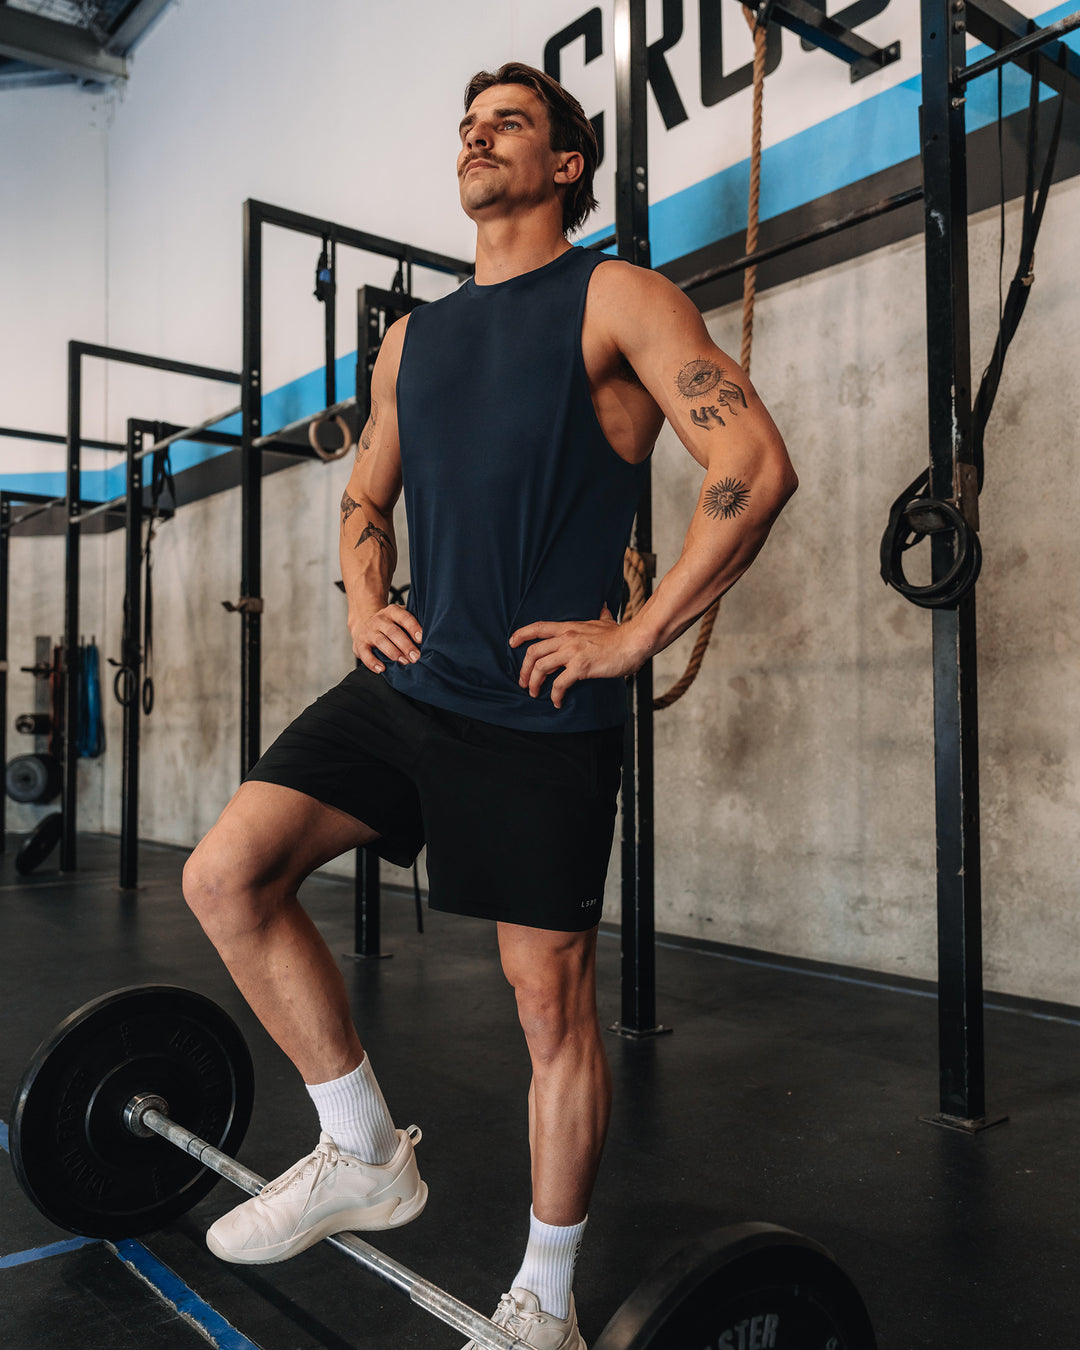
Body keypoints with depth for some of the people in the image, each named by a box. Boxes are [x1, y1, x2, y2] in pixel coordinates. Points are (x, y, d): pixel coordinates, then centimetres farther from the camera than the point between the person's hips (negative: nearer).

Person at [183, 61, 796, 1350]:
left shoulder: (614, 298, -2)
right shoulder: (413, 337, 18)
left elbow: (754, 464, -12)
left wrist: (639, 631, -14)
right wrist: (362, 601, 10)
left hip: (539, 711, -6)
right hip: (408, 684, 7)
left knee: (551, 999, 2)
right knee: (224, 876, -6)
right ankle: (365, 1154, 13)